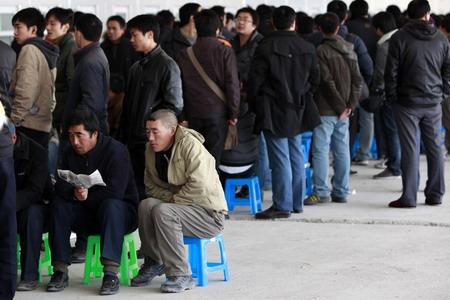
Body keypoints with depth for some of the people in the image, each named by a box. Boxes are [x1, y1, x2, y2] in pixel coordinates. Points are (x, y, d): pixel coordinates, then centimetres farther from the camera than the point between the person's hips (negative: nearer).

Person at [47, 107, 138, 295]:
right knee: (58, 205, -19)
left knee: (110, 205, -38)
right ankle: (60, 272, -23)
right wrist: (74, 193, -29)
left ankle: (111, 273, -46)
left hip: (121, 211, -5)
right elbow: (60, 186, -6)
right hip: (87, 216, 5)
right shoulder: (70, 153, 3)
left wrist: (87, 196, -15)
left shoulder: (116, 150, -16)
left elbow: (115, 191, -26)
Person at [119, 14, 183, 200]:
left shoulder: (167, 65, -6)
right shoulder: (136, 68, 18)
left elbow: (174, 106, -11)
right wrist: (122, 138, 14)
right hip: (133, 141, 7)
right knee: (135, 188, 7)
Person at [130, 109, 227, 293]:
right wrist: (169, 198, -8)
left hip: (209, 213, -7)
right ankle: (154, 262, -1)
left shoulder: (190, 145, -17)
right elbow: (150, 186, 11)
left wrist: (174, 199, -17)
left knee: (162, 212, -30)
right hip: (179, 206, 7)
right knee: (146, 205, -19)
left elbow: (199, 187, -26)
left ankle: (181, 276, -23)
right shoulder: (151, 150, 6)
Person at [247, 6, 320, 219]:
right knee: (296, 155, 14)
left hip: (274, 113, -5)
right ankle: (297, 202, 21)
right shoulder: (307, 48, 3)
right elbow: (315, 79, 10)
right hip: (297, 112, 5)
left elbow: (255, 81, -9)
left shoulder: (266, 48, -11)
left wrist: (255, 105, 6)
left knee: (280, 158, -4)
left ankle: (282, 205, -2)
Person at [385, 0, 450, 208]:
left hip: (407, 103, -3)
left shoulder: (399, 38, -6)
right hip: (433, 104, 3)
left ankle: (409, 196, -3)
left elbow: (391, 72, -7)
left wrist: (392, 97, 3)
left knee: (410, 149, -2)